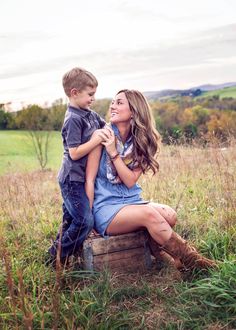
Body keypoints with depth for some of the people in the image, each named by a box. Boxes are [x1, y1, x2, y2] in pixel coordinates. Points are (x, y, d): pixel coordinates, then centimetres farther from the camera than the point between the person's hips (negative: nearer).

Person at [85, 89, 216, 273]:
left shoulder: (140, 142, 5)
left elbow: (130, 181, -7)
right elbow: (89, 180, -8)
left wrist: (113, 153, -17)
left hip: (131, 202, 5)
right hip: (105, 207, -4)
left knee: (169, 215, -23)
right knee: (149, 213, -30)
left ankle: (153, 248, 2)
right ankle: (189, 260, -15)